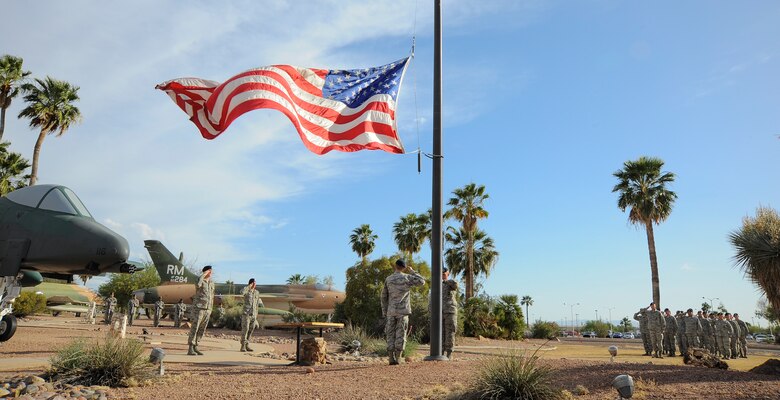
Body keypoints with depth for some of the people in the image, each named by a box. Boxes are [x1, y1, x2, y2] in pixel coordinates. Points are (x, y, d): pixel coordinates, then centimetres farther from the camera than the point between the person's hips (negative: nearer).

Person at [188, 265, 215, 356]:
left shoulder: (211, 283, 13)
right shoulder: (200, 281, -7)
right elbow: (197, 285, -34)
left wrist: (211, 309, 17)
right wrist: (203, 275, -23)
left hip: (207, 310, 7)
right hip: (198, 308, -7)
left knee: (201, 330, 7)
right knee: (194, 329, -6)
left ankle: (195, 348, 15)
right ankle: (190, 349, -3)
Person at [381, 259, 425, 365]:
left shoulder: (388, 279, 4)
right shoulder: (407, 278, -3)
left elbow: (383, 298, 8)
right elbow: (422, 282, 9)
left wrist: (384, 313, 14)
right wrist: (413, 272, 15)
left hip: (391, 312, 2)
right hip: (403, 311, -2)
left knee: (390, 335, 6)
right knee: (400, 335, 2)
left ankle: (391, 359, 2)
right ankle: (397, 359, -2)